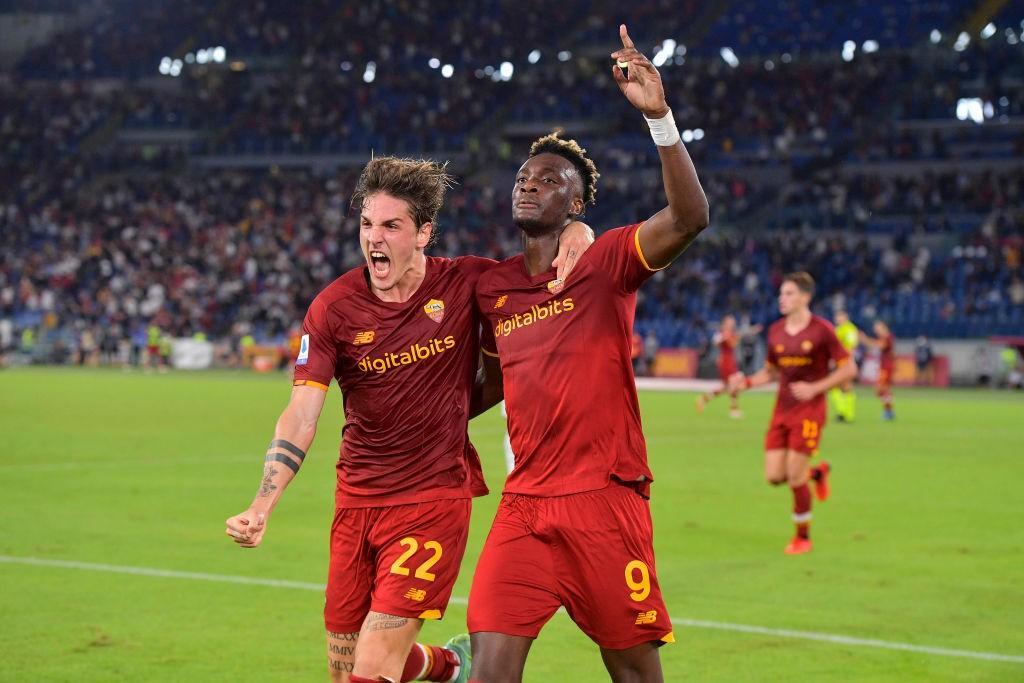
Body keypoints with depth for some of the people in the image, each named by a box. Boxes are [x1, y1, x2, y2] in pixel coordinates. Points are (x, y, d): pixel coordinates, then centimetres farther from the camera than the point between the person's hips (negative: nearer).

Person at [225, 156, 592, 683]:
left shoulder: (467, 283, -7)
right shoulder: (333, 308, -6)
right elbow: (301, 416, -12)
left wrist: (573, 241, -18)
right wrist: (261, 508, -24)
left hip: (435, 499, -3)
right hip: (356, 498, 3)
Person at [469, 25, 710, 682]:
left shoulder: (606, 263, -3)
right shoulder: (490, 287, 12)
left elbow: (691, 216, -21)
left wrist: (660, 115, -31)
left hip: (606, 497, -3)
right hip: (524, 504, 4)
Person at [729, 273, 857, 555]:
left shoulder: (822, 330, -10)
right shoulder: (776, 331, 7)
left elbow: (849, 369, -7)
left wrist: (814, 388, -17)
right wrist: (747, 382, -1)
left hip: (809, 411, -6)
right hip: (782, 410, 6)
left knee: (795, 477, -7)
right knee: (774, 476, -1)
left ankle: (803, 537, 12)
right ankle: (817, 472, 31)